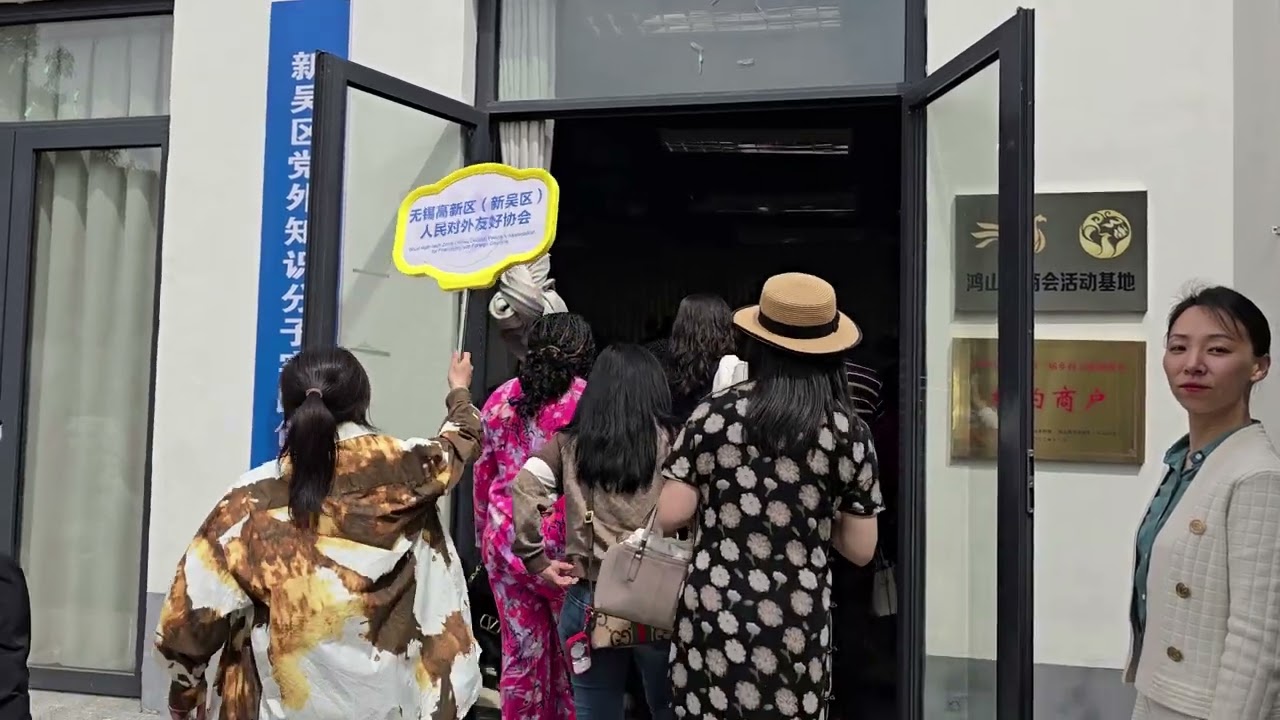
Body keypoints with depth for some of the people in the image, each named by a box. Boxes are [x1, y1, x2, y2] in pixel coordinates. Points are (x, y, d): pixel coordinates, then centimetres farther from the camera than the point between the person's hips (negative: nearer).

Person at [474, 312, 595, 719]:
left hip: (508, 540, 4)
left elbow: (482, 474, 12)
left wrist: (484, 534, 24)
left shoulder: (501, 399, 5)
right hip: (565, 542, -3)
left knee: (522, 649, 13)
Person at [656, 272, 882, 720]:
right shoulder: (847, 432, -1)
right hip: (796, 628, 0)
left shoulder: (716, 412, -3)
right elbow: (860, 550, 2)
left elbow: (671, 516, -4)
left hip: (713, 618, 0)